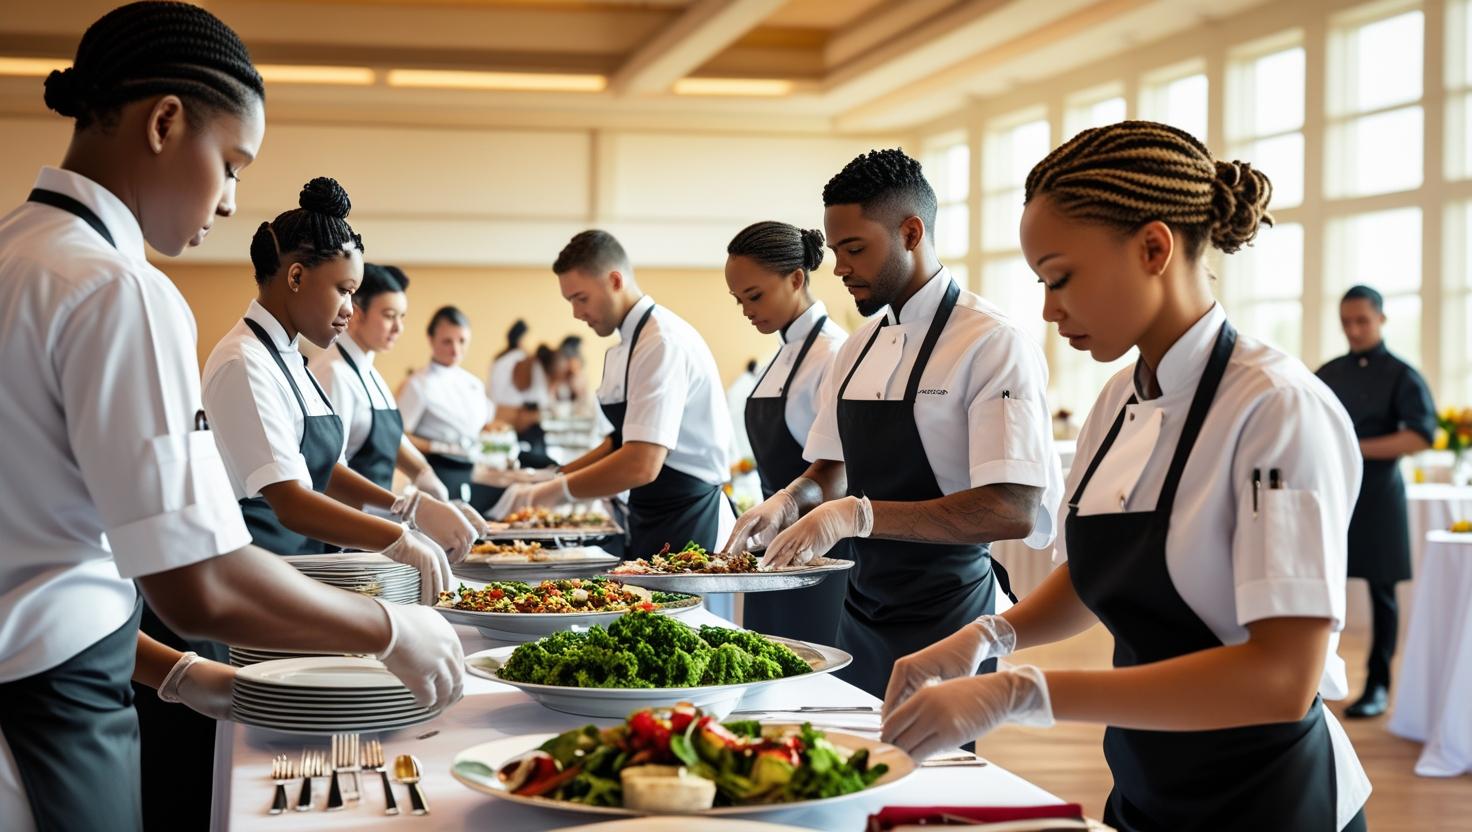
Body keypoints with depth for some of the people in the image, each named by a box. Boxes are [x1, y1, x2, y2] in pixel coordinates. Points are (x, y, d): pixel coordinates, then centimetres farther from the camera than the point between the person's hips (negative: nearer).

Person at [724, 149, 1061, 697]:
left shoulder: (994, 344, -15)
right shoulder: (858, 348, 10)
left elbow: (1013, 511, -23)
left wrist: (858, 515, -29)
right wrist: (789, 502, -4)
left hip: (945, 618, -7)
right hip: (862, 609, 7)